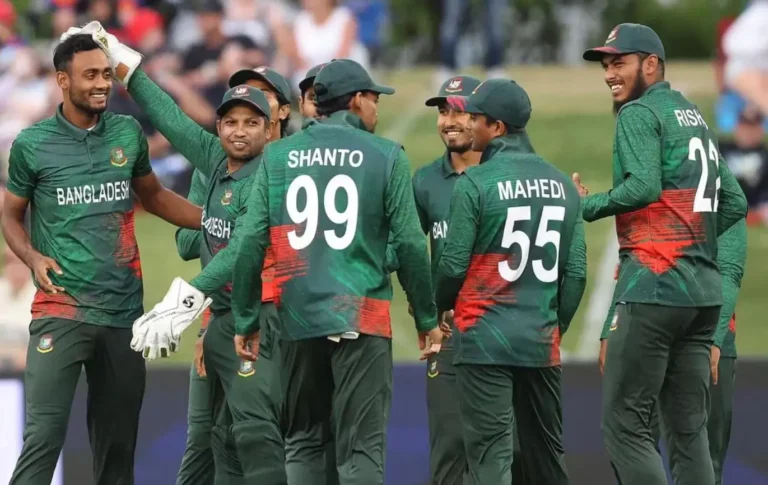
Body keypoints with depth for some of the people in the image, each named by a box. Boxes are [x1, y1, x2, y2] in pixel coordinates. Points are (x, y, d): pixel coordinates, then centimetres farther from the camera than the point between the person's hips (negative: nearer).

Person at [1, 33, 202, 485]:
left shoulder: (128, 133, 7)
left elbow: (154, 196, 24)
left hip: (124, 311, 4)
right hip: (62, 310, -4)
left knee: (118, 442, 9)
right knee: (43, 438, -14)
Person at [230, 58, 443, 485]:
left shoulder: (278, 157, 6)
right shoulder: (386, 156, -1)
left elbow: (251, 243, 2)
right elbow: (410, 244, -3)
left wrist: (246, 320, 9)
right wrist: (427, 318, 6)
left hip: (298, 319, 3)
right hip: (361, 317, -3)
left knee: (303, 442, 13)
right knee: (361, 448, -3)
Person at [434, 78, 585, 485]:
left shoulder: (474, 184, -9)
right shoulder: (562, 185, 8)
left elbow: (454, 264, -9)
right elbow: (575, 272, 7)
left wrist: (439, 309, 11)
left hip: (485, 340, -5)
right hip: (542, 344, 5)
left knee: (490, 452, -6)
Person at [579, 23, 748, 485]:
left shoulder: (640, 113, -4)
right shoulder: (696, 118, 20)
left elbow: (643, 187, -19)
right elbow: (735, 203, 20)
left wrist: (588, 206, -5)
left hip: (656, 286, -8)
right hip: (704, 290, 8)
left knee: (625, 423, -7)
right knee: (690, 428, 8)